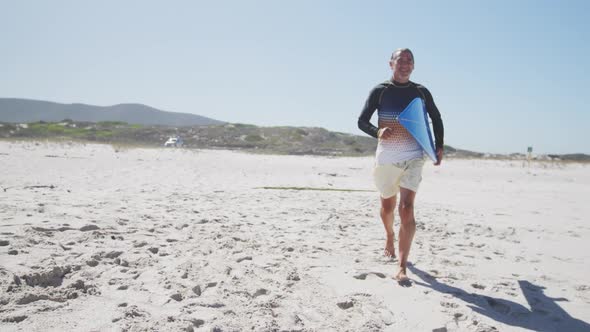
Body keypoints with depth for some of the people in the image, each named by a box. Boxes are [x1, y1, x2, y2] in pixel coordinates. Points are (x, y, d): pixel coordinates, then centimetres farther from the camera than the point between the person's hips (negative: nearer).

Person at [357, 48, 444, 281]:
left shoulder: (421, 92, 6)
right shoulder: (380, 91, 0)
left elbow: (436, 119, 19)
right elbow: (362, 121, -2)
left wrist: (439, 146, 7)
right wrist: (377, 132, -23)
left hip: (413, 156, 0)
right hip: (386, 156, 0)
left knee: (406, 208, -14)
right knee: (387, 205, 17)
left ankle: (402, 268, -13)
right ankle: (390, 237, 49)